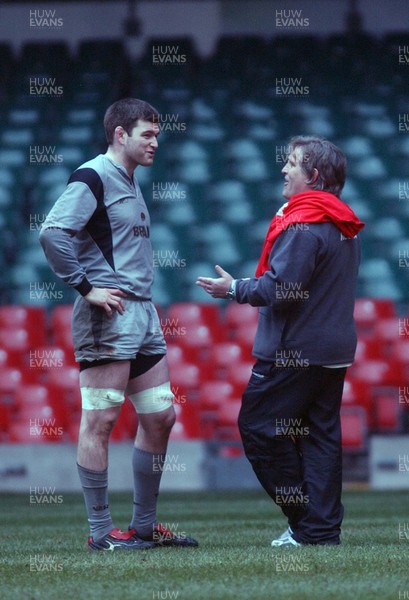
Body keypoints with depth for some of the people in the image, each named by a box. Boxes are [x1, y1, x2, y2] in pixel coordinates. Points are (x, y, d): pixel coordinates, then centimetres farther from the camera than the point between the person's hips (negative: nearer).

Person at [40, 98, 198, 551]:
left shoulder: (129, 182, 20)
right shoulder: (92, 177, -8)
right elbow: (53, 232, -20)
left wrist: (142, 298, 16)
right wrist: (86, 288, -19)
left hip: (141, 312, 10)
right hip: (108, 317, -10)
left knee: (159, 417, 10)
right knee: (100, 420, -6)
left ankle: (144, 525, 18)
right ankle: (101, 531, -3)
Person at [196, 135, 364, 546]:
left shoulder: (303, 224, -17)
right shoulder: (344, 226, 14)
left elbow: (281, 287, -22)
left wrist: (234, 289, -8)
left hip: (293, 352, -9)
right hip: (335, 348, 9)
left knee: (258, 426, -2)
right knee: (320, 434, 9)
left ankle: (305, 518, -2)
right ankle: (323, 525, 7)